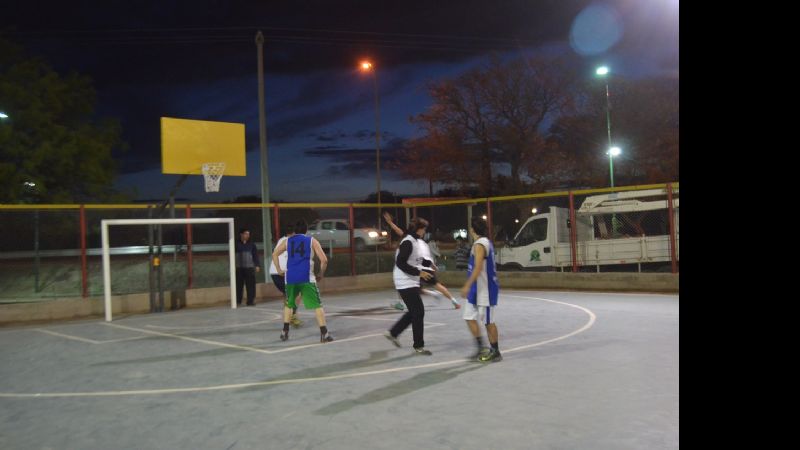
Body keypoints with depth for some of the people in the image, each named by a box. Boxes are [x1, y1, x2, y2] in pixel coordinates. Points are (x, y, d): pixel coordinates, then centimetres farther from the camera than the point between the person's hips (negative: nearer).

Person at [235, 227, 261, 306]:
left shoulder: (251, 245, 9)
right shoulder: (237, 244, 4)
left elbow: (255, 255, 9)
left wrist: (257, 265, 3)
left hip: (250, 268, 1)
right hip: (239, 268, -1)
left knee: (251, 285, -3)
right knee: (239, 285, 1)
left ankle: (250, 301, 3)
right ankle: (238, 301, 10)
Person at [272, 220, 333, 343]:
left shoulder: (287, 241, 17)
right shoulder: (312, 241, 9)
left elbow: (274, 254, 19)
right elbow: (324, 260, 2)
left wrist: (279, 270, 24)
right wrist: (321, 274, 13)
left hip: (290, 278, 3)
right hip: (306, 278, -3)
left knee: (288, 304, 24)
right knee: (317, 305, 0)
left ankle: (285, 332, 21)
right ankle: (324, 334, -9)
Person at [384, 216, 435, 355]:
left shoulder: (414, 241, 13)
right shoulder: (408, 242, -18)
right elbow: (400, 263, -24)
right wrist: (419, 273, -21)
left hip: (410, 283, 10)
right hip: (406, 284, -10)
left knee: (414, 312, 17)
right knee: (418, 312, -5)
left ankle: (392, 332, 27)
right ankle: (419, 346, 4)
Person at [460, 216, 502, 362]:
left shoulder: (479, 244, -18)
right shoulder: (486, 242, 13)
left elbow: (478, 268, -26)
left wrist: (467, 286, -26)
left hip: (484, 289, -10)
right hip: (477, 289, 10)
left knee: (488, 321, 0)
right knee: (470, 318, 13)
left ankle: (495, 352, 11)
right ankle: (481, 348, 19)